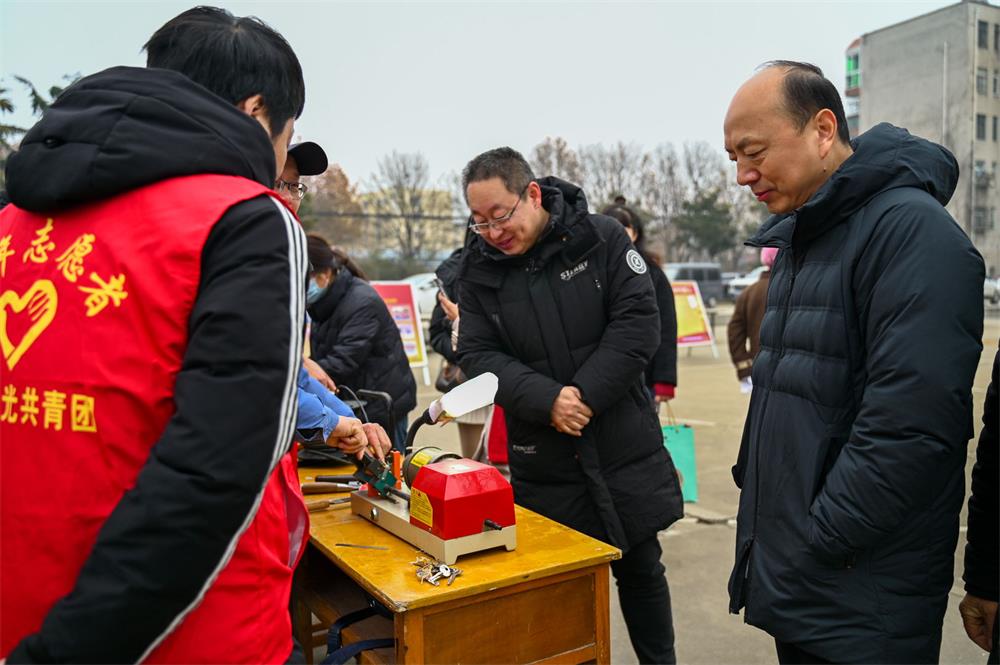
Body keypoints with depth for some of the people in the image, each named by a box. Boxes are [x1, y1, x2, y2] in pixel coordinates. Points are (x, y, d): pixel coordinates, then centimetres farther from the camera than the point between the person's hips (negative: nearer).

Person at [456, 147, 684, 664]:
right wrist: (547, 400, -21)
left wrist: (586, 395, -19)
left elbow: (638, 322, -10)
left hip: (624, 447, -1)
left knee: (641, 571, 16)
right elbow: (478, 355, -5)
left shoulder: (602, 238, -5)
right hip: (543, 462, 1)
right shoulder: (478, 270, 1)